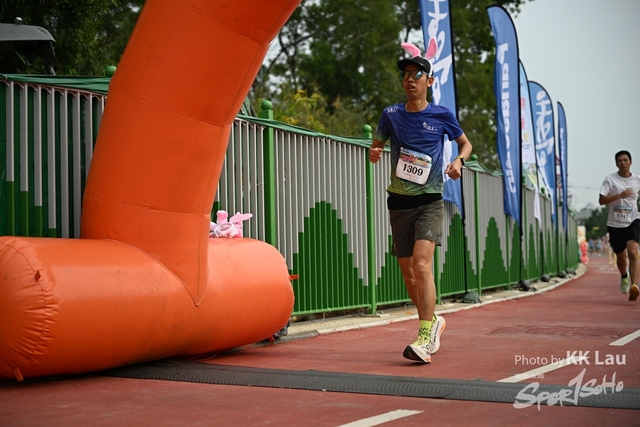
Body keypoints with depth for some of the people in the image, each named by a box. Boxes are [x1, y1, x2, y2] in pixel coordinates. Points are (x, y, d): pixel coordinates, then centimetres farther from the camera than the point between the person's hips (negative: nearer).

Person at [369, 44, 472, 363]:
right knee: (408, 272, 9)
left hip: (429, 201, -3)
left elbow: (465, 143, 16)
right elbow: (376, 145, 17)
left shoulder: (442, 115, 1)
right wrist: (374, 154, -7)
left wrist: (458, 161, -5)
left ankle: (425, 339, -21)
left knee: (422, 265, -21)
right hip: (398, 203, 4)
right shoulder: (391, 115, 5)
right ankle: (433, 320, 32)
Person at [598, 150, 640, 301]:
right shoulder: (610, 179, -4)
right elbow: (601, 200, -12)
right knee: (621, 256, 14)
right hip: (615, 224, 0)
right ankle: (624, 277, 46)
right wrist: (619, 195, -23)